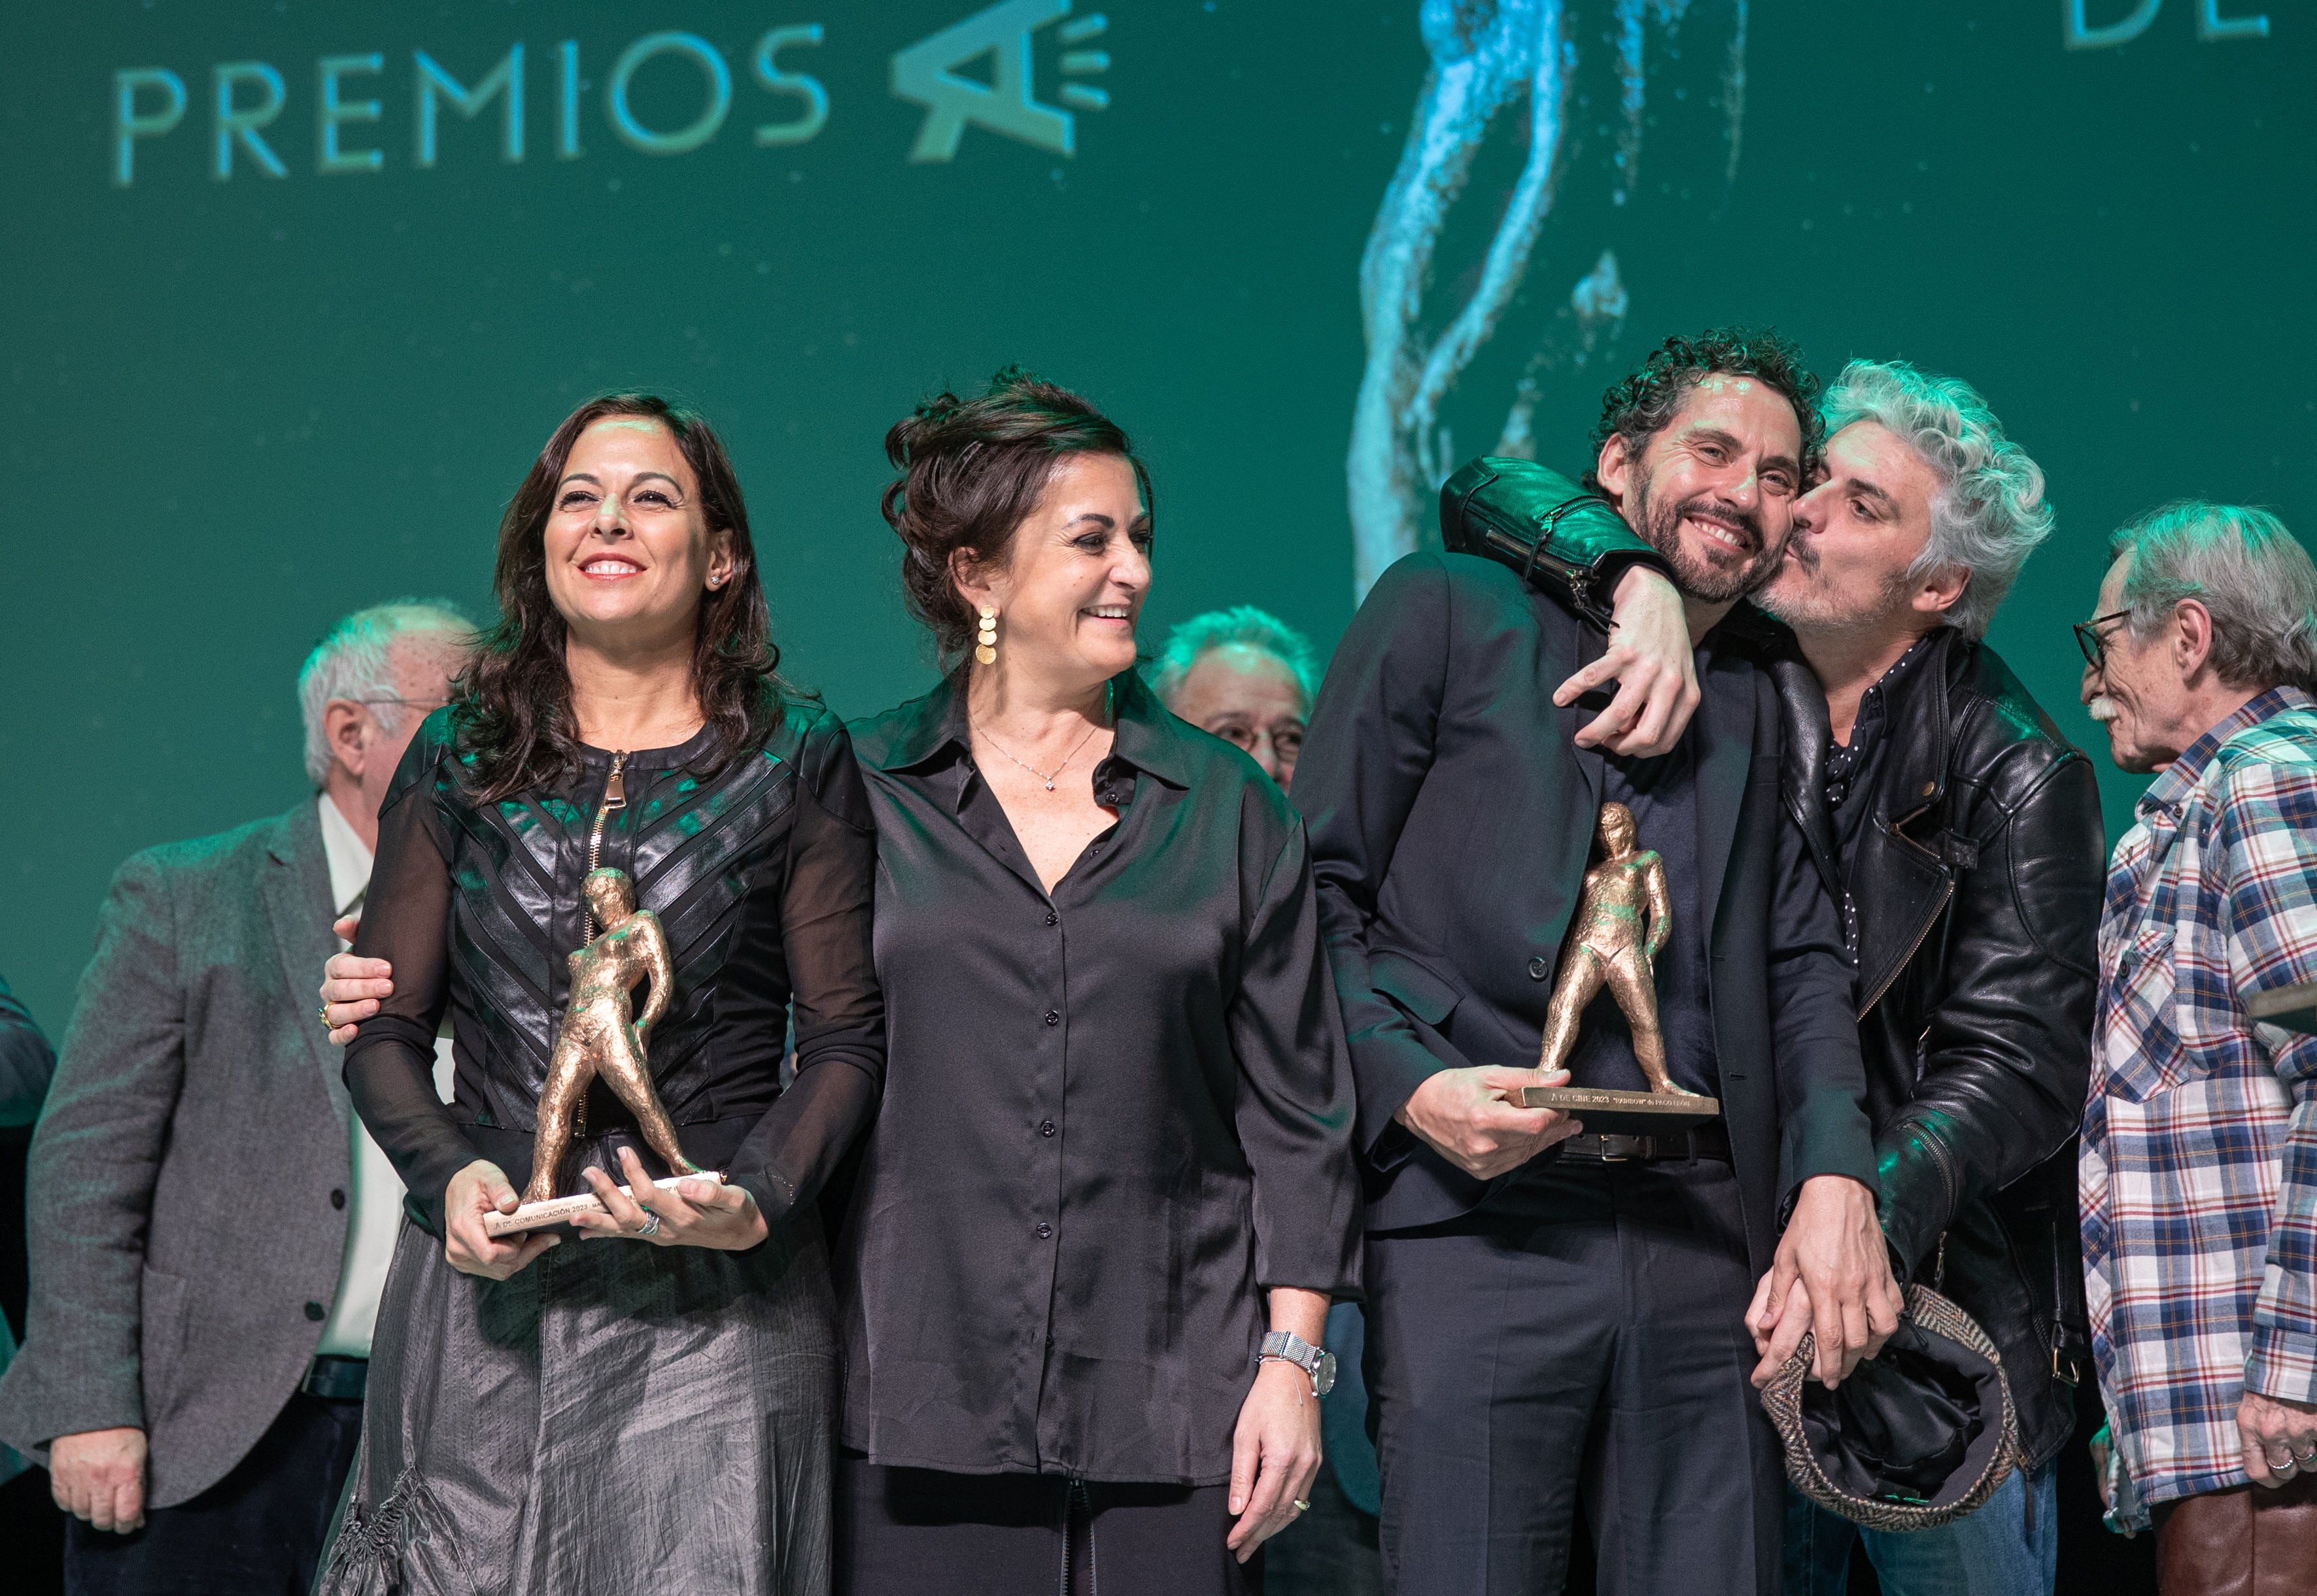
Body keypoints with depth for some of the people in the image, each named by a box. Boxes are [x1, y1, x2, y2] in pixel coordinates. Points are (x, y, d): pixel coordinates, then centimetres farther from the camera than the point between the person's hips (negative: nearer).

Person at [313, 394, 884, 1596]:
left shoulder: (795, 761, 4)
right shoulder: (461, 757, 10)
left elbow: (848, 1037, 3)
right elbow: (382, 1031, 9)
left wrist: (758, 1198, -14)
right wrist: (451, 1173, -10)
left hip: (717, 1301, -2)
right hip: (487, 1289, 2)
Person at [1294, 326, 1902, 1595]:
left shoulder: (1770, 703, 21)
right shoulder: (1448, 612, 10)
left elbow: (1802, 958, 14)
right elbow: (1317, 890, 6)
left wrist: (1837, 1178, -4)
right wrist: (1407, 1087, -11)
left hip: (1706, 1241, 4)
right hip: (1474, 1222, -3)